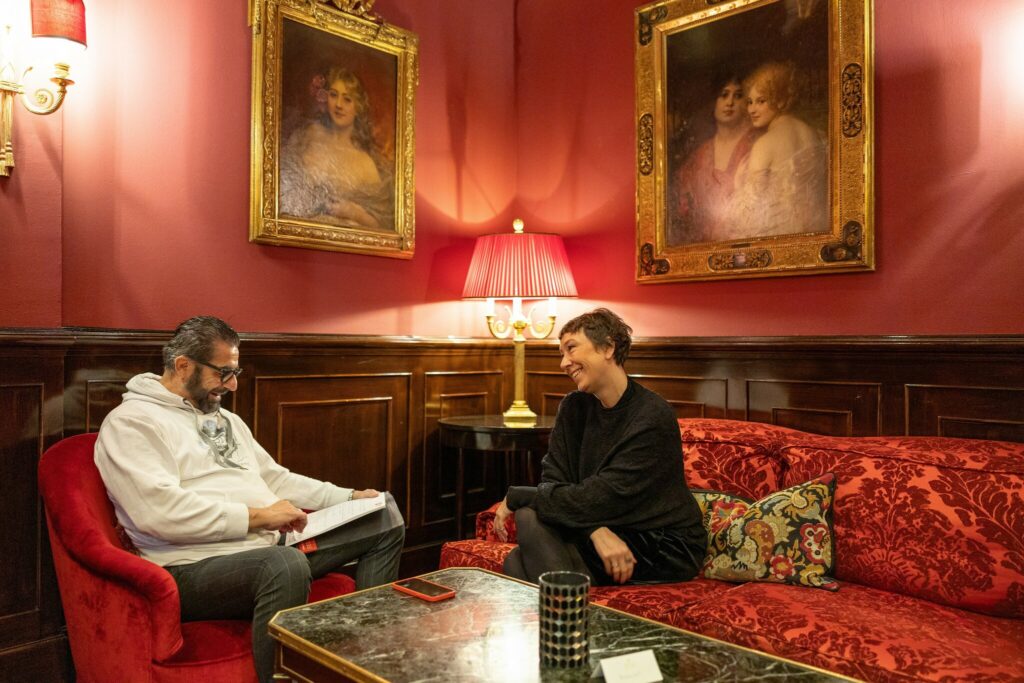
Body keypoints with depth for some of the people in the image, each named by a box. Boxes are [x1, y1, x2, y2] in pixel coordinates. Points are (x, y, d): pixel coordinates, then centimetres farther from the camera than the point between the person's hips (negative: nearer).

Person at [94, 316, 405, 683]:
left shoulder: (226, 419, 21)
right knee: (286, 565, -42)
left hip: (271, 545, 9)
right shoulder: (130, 422, -6)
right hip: (196, 566, -9)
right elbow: (159, 511, -21)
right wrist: (256, 516, -20)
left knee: (386, 516, 6)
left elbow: (274, 478, 24)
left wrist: (348, 497, 12)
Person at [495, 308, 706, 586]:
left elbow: (597, 499, -23)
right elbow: (552, 480, -5)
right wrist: (596, 530, -24)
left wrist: (515, 496, -12)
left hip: (665, 548, -5)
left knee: (530, 519, -22)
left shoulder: (653, 418, -19)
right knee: (516, 564, -22)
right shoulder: (575, 406, 3)